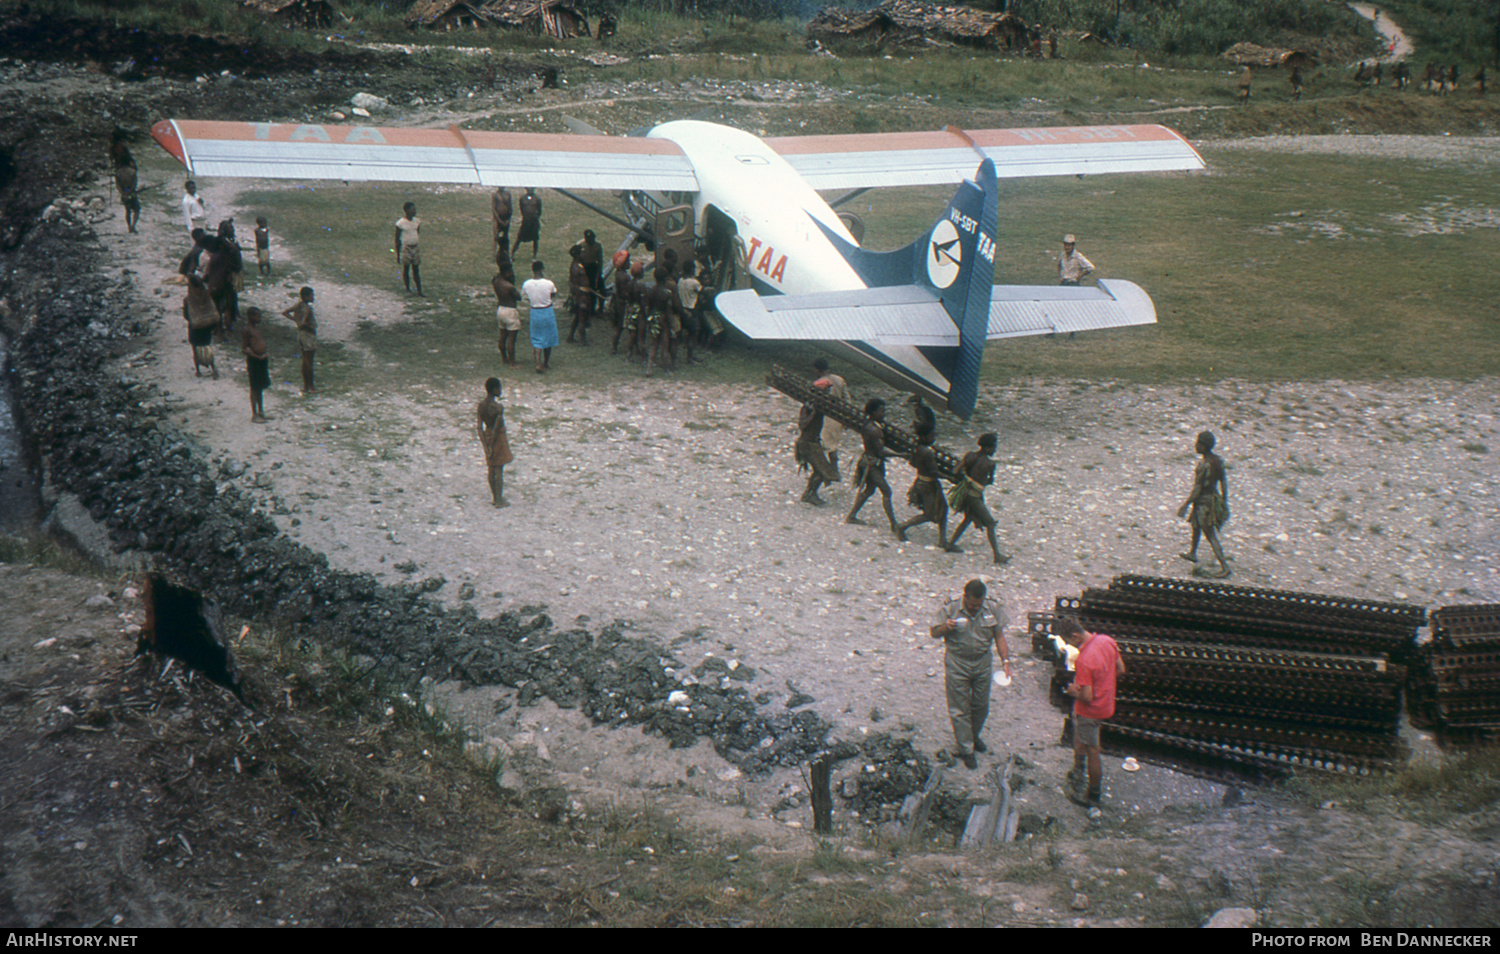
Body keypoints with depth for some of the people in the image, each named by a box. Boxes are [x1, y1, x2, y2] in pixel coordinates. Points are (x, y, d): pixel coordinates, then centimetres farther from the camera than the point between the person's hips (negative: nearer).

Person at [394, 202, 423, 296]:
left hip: (415, 247, 4)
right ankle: (408, 289, 19)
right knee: (406, 269, 4)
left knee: (416, 270, 6)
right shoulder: (400, 223, -10)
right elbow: (397, 239, -5)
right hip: (405, 247, -4)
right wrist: (398, 255, -4)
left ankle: (419, 292, 7)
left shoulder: (417, 221, 5)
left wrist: (419, 250, 20)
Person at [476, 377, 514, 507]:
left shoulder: (481, 406, -2)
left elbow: (479, 427, -3)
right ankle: (499, 500, 9)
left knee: (492, 470, 16)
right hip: (498, 438, -7)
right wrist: (491, 446, -15)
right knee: (499, 470, 2)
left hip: (487, 436, 7)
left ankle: (495, 497, 27)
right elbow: (497, 428, -23)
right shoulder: (498, 407, -22)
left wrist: (485, 445, -1)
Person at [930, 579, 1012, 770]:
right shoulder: (949, 609, -14)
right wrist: (945, 627, -28)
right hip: (957, 664, -3)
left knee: (981, 705, 15)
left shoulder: (992, 609, -5)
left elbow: (999, 637, 2)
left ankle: (974, 736, 41)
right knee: (960, 709, 1)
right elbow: (934, 632, -6)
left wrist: (1006, 661, -5)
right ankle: (965, 749, 13)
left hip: (982, 663, 3)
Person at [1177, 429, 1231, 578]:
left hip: (1204, 502, -9)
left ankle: (1224, 567, -3)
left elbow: (1197, 489, -23)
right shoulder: (1218, 460, -2)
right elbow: (1224, 482, 5)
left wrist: (1185, 506, -16)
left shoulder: (1204, 465, -26)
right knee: (1195, 526, 30)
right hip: (1215, 498, 9)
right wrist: (1224, 501, 16)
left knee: (1211, 537, -2)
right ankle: (1192, 554, 48)